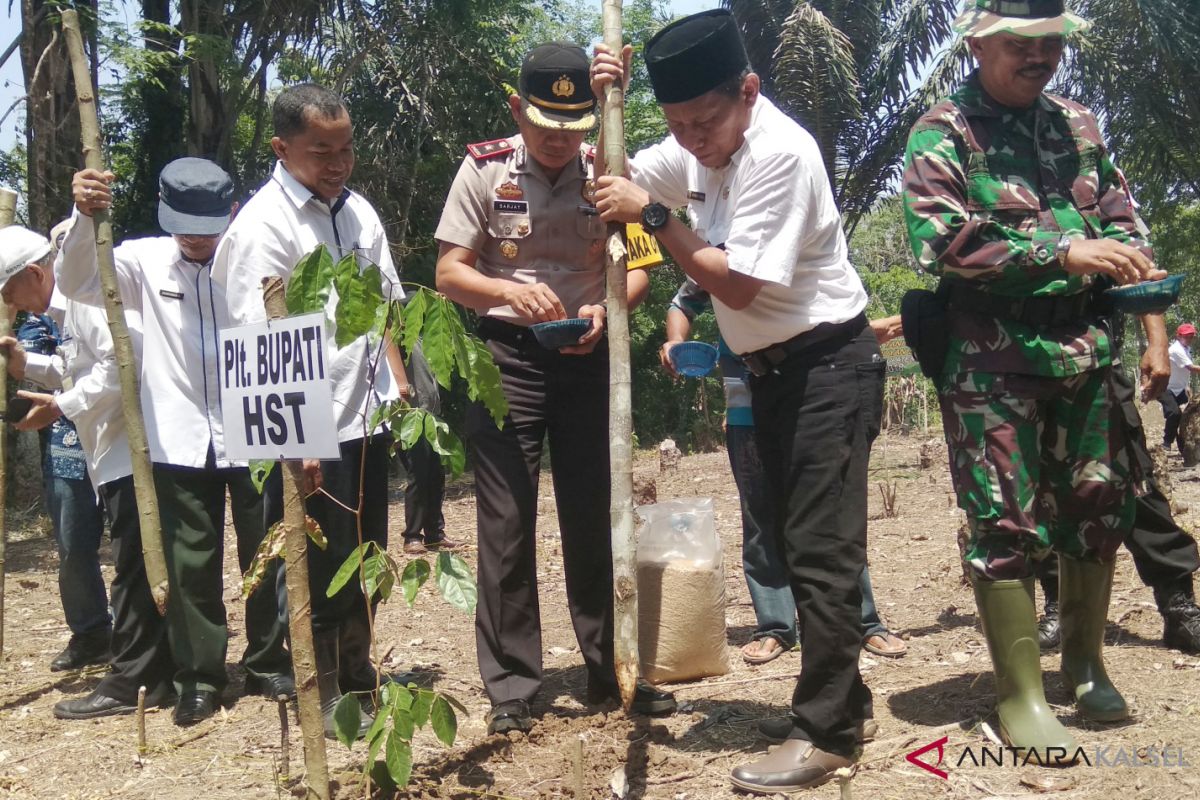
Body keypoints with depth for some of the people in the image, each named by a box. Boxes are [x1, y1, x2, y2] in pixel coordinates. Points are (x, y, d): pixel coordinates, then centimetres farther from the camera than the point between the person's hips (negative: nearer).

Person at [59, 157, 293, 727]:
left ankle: (268, 663, 27)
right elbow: (78, 283, -6)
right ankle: (199, 674, 24)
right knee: (190, 564, 9)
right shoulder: (147, 259, 2)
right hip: (179, 441, 2)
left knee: (267, 554, 10)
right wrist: (84, 216, -21)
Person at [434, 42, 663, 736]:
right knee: (506, 522, 0)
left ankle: (613, 668, 23)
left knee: (596, 516, 9)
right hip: (508, 354, -1)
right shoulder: (484, 170, -3)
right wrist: (509, 292, -23)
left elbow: (638, 269, 3)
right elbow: (450, 273, -3)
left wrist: (605, 310, -18)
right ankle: (511, 688, 11)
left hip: (589, 357, 2)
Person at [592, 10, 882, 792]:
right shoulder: (696, 146, 4)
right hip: (774, 370, 9)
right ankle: (843, 701, 29)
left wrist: (655, 217, -21)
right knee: (802, 545, 15)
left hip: (828, 367, -9)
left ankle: (825, 733, 6)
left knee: (821, 550, -5)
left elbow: (738, 285, -23)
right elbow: (615, 180, 15)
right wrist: (599, 103, -1)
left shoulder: (780, 151, -22)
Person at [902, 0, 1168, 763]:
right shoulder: (942, 133, -4)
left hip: (1086, 347, 6)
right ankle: (1022, 694, 7)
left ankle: (1085, 658, 31)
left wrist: (1154, 330, 4)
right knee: (1006, 521, -3)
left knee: (1100, 505, 12)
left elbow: (1127, 227, 16)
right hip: (993, 357, -6)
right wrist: (1063, 252, -22)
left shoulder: (1077, 124, 14)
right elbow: (943, 239, -18)